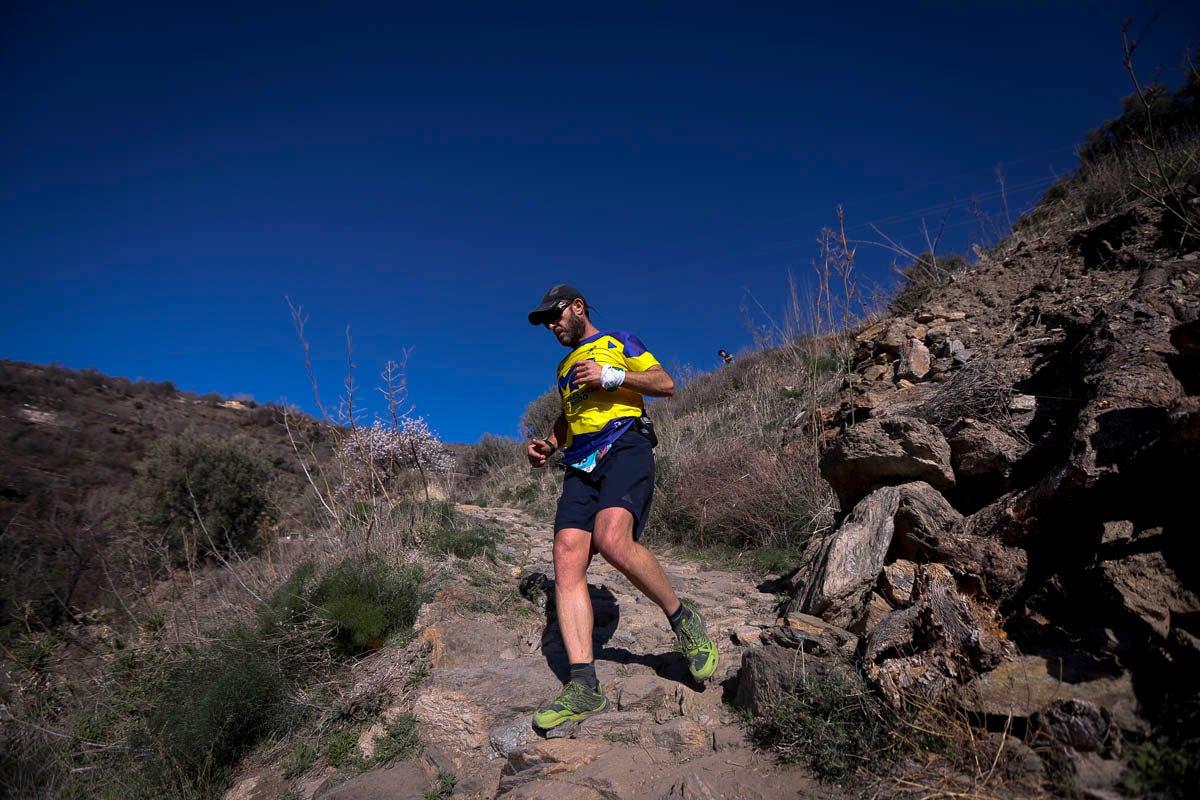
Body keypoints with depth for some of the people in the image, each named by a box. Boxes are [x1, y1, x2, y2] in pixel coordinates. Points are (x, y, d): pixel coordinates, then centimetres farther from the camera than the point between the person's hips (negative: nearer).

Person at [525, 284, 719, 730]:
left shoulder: (618, 341, 15)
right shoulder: (565, 366, 33)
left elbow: (666, 384, 4)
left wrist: (611, 376, -7)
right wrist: (546, 446, 20)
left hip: (624, 447, -6)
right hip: (580, 466, 6)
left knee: (612, 540, -33)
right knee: (567, 562, -15)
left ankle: (683, 619, -10)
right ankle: (584, 685, -16)